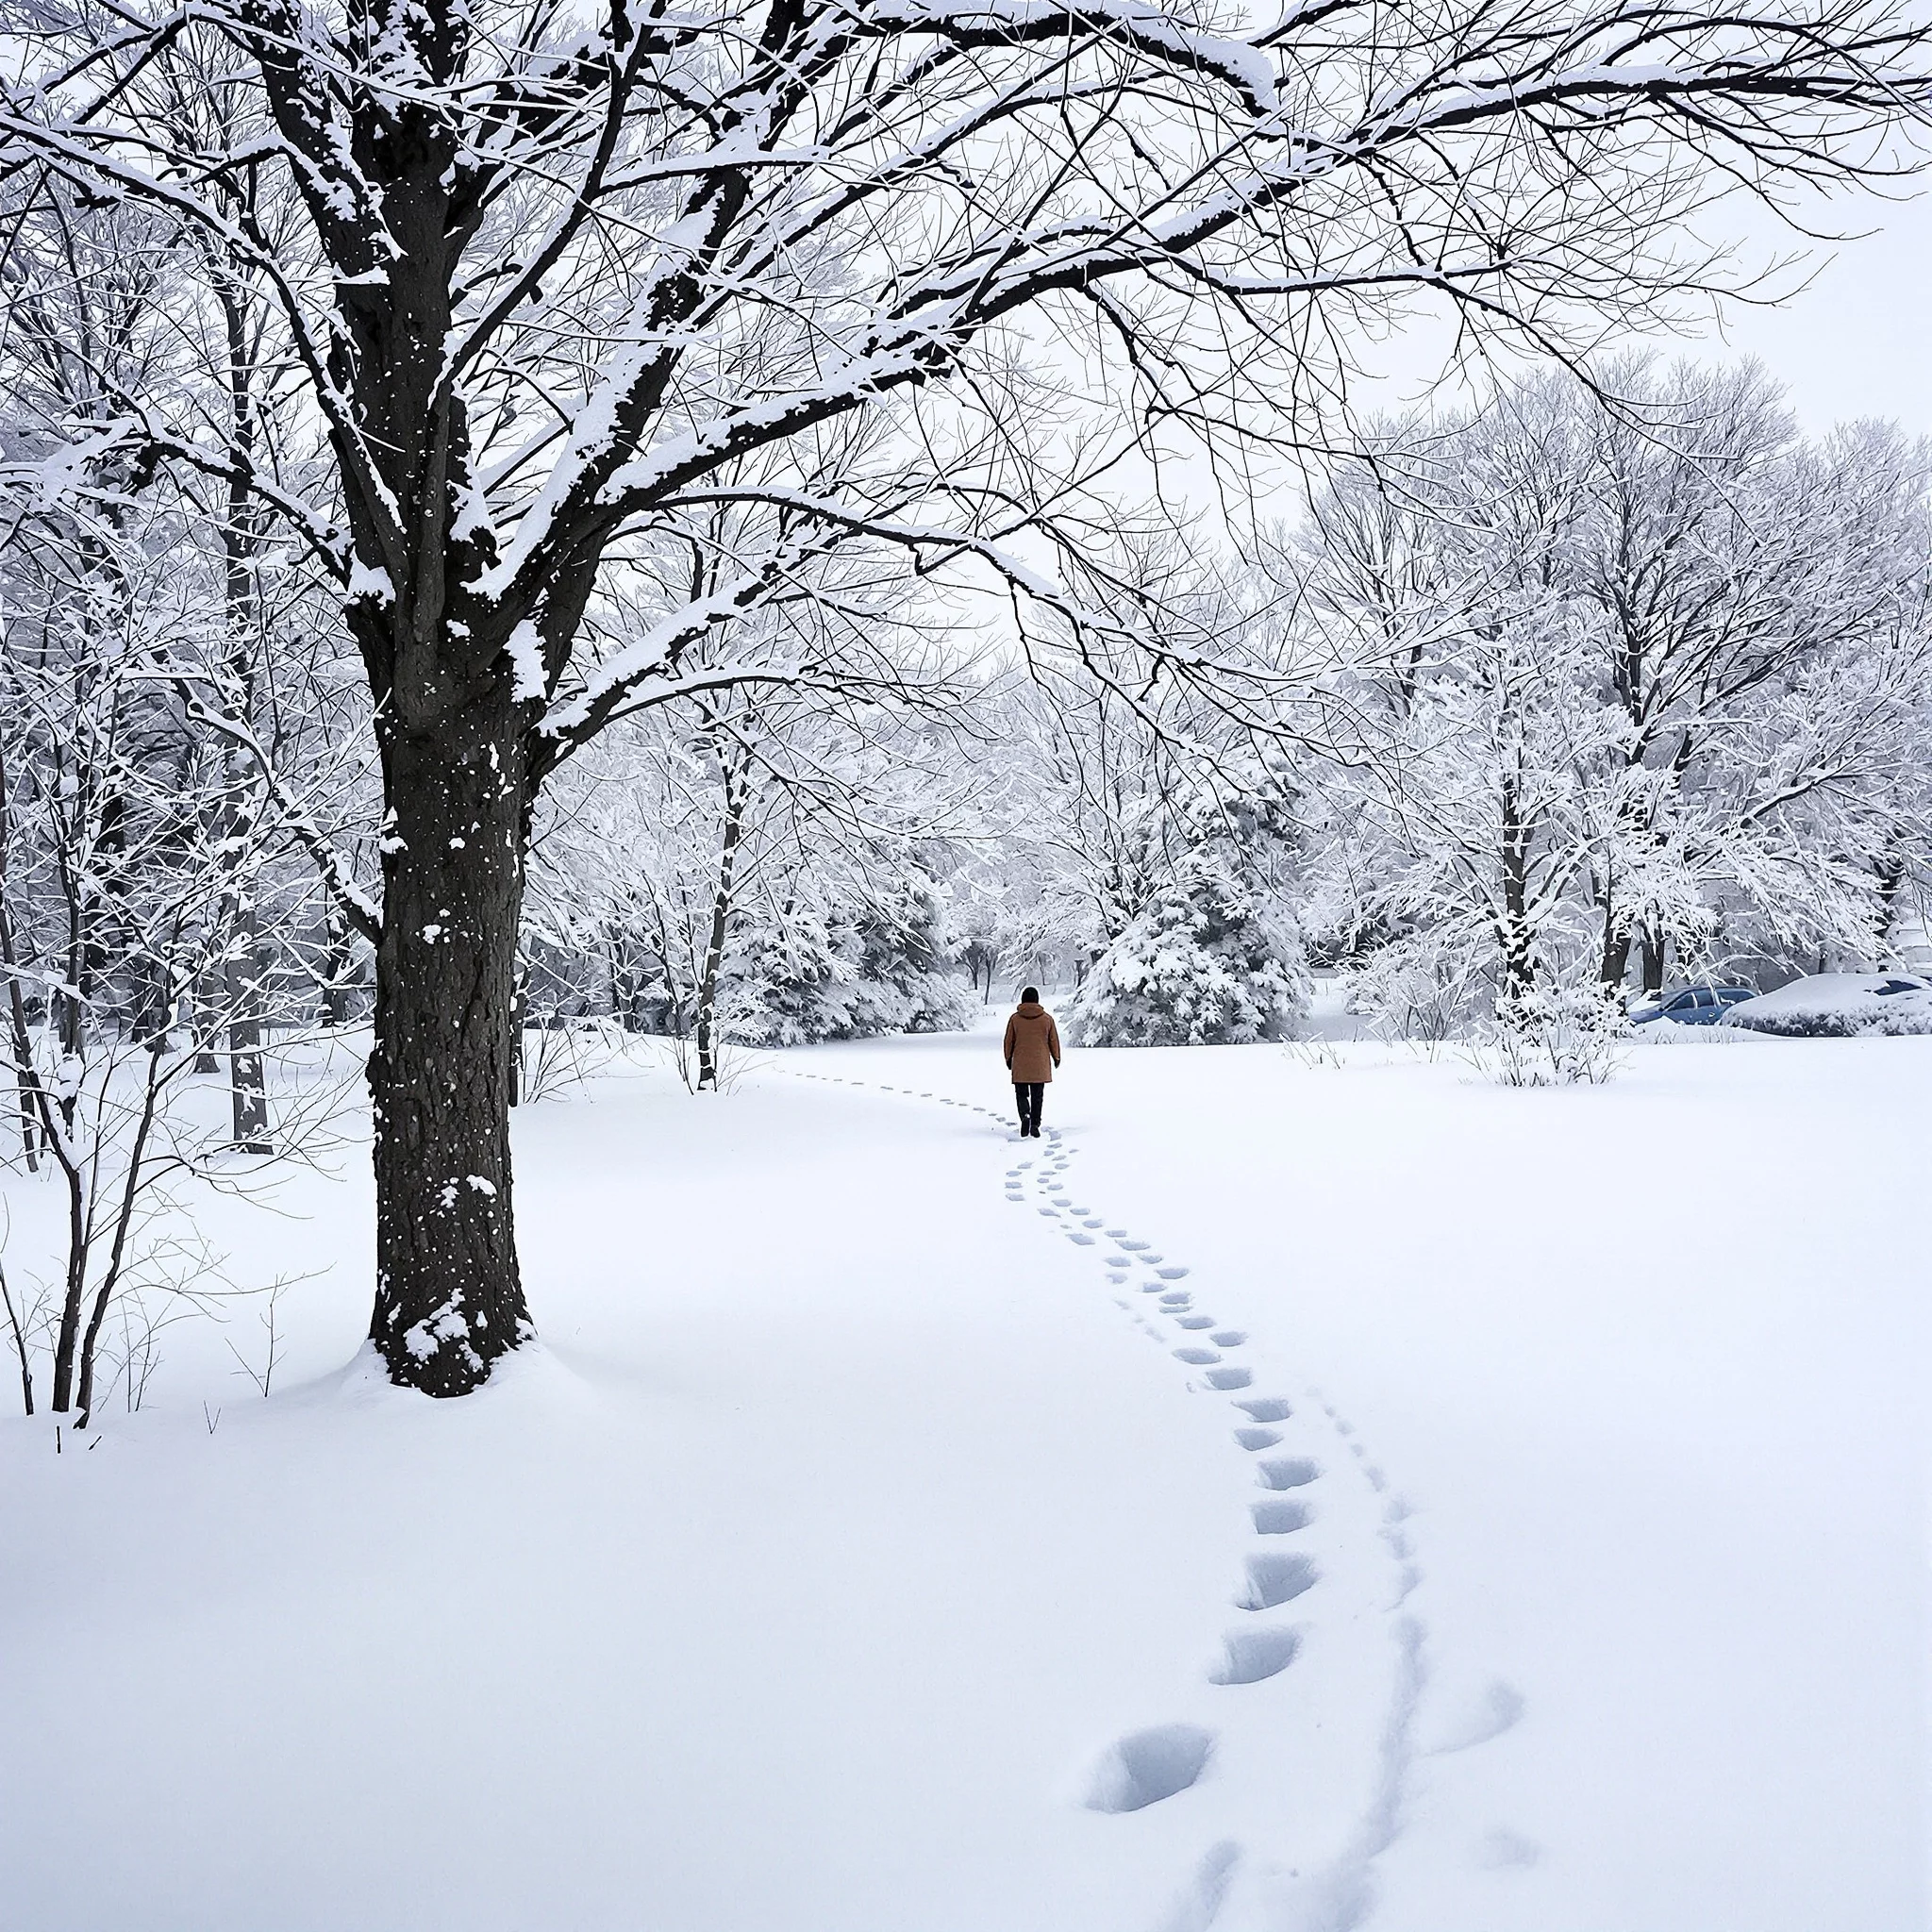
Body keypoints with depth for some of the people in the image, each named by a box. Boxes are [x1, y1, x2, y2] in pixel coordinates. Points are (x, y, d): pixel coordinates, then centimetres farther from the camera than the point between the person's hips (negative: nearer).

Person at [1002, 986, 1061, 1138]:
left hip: (1020, 1065, -1)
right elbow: (1054, 1040, 5)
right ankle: (1035, 1126, 7)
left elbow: (1009, 1041, 2)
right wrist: (1056, 1058, 19)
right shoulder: (1047, 1018, -2)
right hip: (1041, 1066, 1)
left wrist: (1008, 1059, 16)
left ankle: (1025, 1115, -18)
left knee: (1021, 1094, 9)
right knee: (1037, 1096, 9)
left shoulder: (1015, 1018, -4)